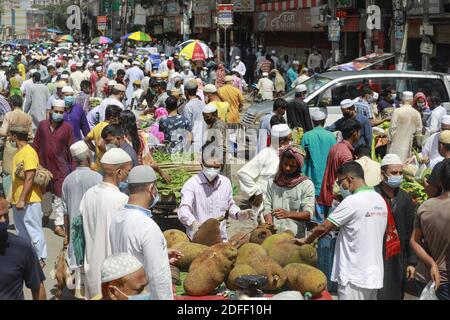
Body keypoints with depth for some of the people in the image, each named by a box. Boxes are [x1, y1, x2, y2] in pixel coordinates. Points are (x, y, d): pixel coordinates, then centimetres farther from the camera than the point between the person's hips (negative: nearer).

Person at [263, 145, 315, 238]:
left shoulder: (307, 184, -3)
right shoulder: (272, 182, 9)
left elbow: (308, 214, -11)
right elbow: (267, 207, 4)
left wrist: (288, 214, -27)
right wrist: (270, 225, -13)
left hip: (296, 236, -2)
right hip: (274, 235, 3)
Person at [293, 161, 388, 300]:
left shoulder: (352, 201, -15)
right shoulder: (380, 200, 8)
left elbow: (324, 227, -8)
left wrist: (306, 240, 9)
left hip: (355, 277, -8)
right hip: (375, 274, 8)